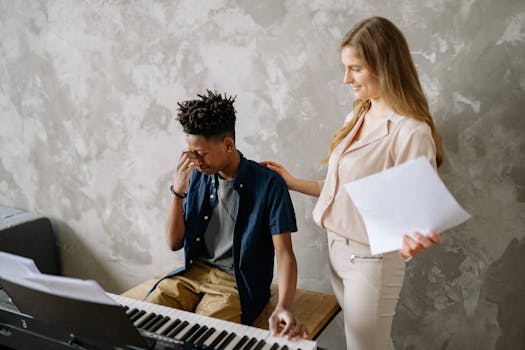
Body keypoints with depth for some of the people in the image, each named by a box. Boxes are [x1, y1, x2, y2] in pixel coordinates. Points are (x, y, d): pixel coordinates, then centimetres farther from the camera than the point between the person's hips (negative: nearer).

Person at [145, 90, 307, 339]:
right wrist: (178, 190, -13)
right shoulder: (198, 176, 1)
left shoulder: (268, 184, -13)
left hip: (236, 282, -4)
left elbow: (284, 252, -17)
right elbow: (174, 243, 2)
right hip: (193, 272, 5)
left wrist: (284, 306, -35)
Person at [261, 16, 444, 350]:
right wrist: (293, 182, 14)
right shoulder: (357, 117, 6)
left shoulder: (411, 132, -19)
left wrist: (410, 242, -40)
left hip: (372, 259, -7)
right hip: (338, 248, 7)